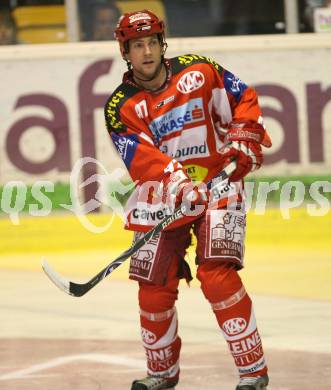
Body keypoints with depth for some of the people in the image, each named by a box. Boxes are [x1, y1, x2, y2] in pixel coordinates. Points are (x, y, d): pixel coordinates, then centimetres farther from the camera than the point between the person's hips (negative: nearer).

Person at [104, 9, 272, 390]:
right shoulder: (121, 107, -5)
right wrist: (177, 180, -34)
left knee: (217, 275, -18)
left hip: (217, 186, -2)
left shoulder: (200, 71, -3)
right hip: (162, 198, 2)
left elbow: (244, 100, 7)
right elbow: (140, 156, -19)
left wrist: (242, 143, -7)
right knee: (154, 289, 2)